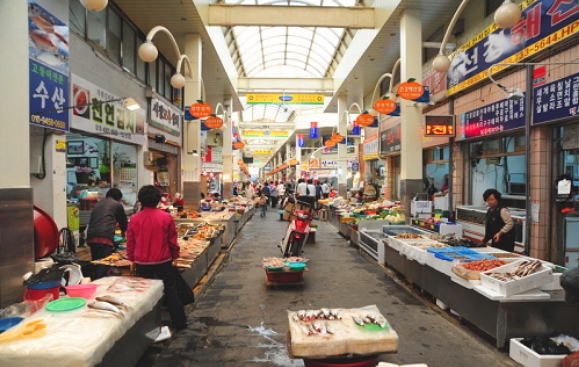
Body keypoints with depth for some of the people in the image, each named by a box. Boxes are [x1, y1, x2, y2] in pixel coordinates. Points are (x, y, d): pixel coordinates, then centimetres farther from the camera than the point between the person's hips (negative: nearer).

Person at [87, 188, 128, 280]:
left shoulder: (98, 204, 27)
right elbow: (123, 220, 23)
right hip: (105, 237, -6)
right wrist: (123, 231, 44)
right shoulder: (117, 205, 11)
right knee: (103, 265, -9)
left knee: (96, 264, 15)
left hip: (91, 237, 6)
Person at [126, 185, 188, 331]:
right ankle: (179, 322, 15)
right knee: (170, 291, 10)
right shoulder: (166, 217, -10)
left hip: (142, 263, 1)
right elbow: (172, 240, -3)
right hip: (163, 261, -1)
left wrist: (132, 259, 15)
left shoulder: (134, 219, -6)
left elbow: (130, 242, 2)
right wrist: (175, 256, 12)